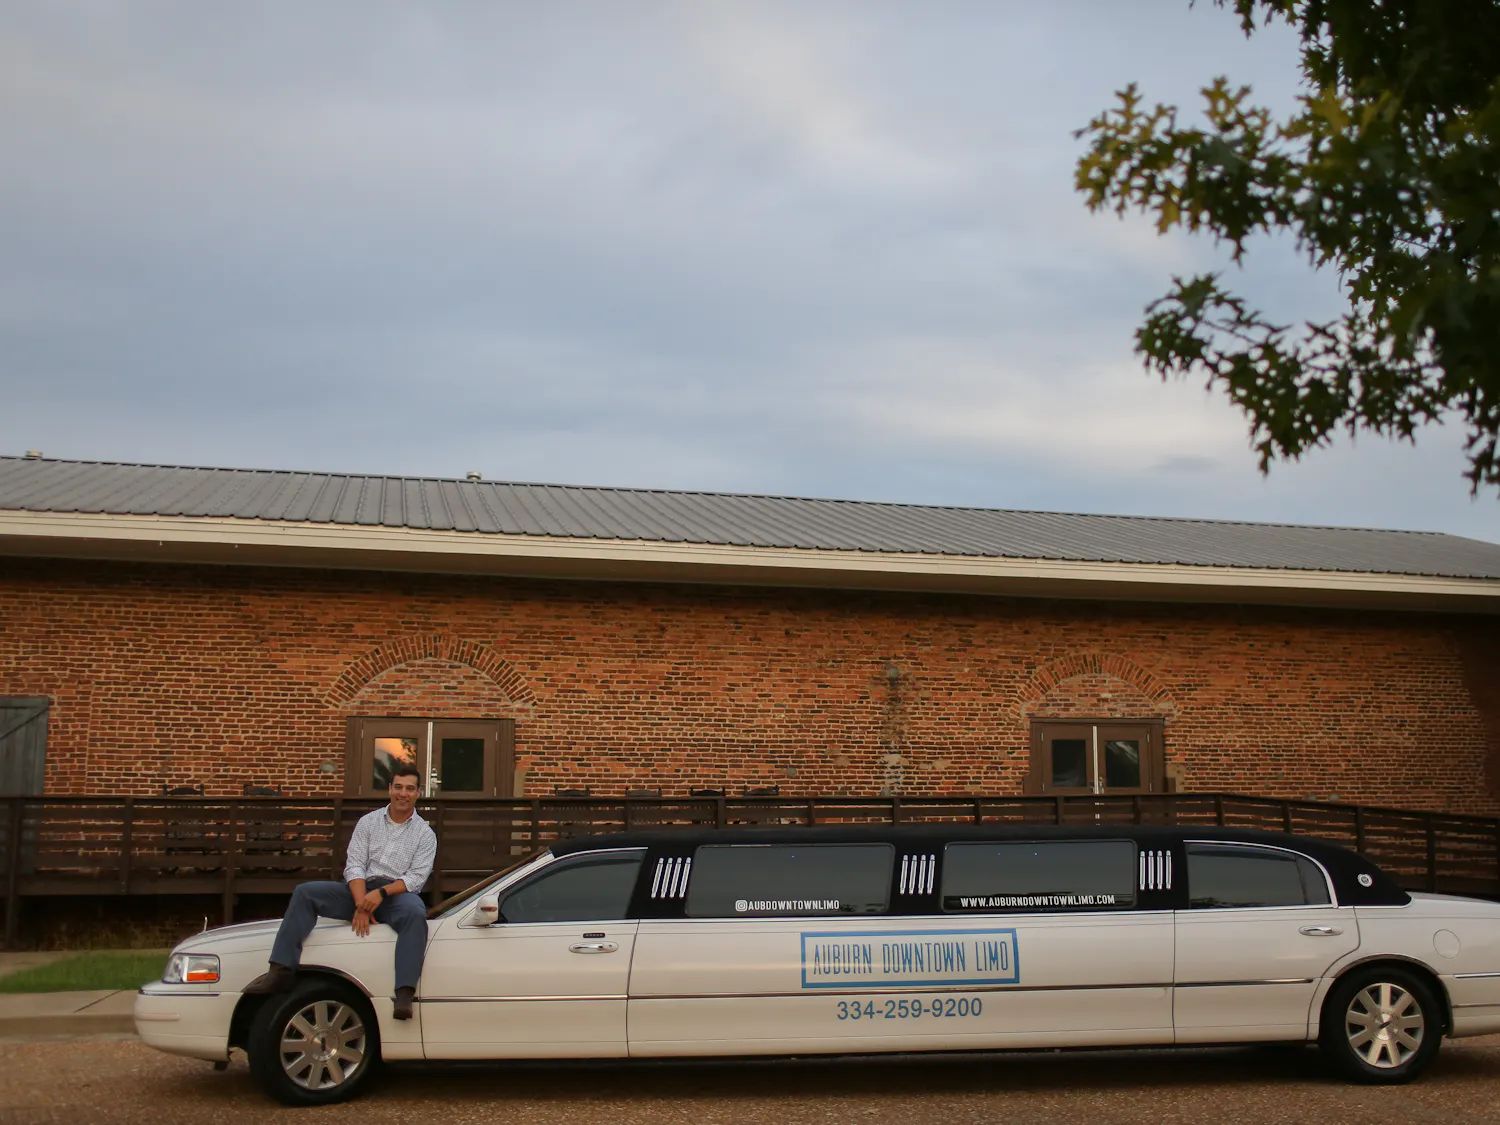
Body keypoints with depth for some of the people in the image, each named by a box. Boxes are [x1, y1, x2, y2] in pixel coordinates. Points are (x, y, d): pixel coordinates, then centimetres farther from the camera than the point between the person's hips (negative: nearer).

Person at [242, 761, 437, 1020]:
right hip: (361, 891, 3)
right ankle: (281, 970, -25)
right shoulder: (368, 822, 13)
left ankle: (405, 993, -46)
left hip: (399, 893, -3)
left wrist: (382, 892, -22)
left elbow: (417, 877, -5)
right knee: (305, 892, -17)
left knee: (416, 913, -38)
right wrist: (361, 905, -14)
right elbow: (354, 866, 2)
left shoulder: (425, 833, 7)